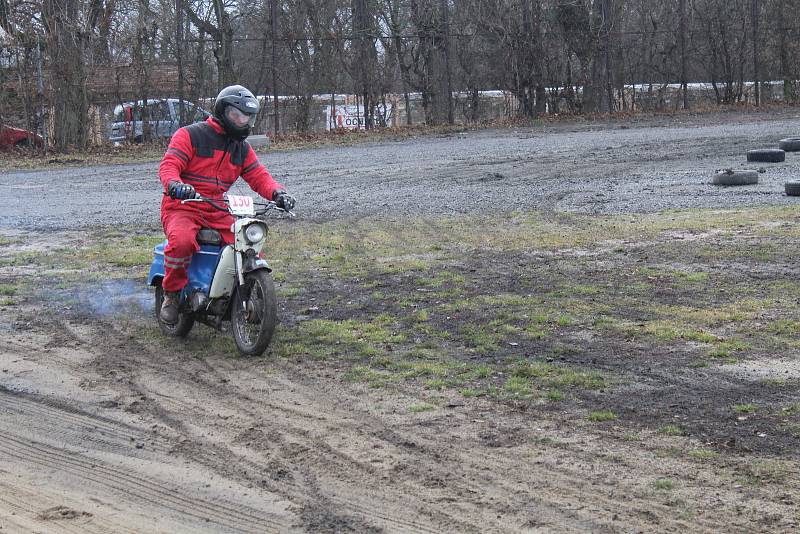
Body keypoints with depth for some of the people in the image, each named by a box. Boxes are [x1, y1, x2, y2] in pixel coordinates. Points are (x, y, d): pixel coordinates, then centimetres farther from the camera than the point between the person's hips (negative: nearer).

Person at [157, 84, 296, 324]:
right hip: (182, 208, -6)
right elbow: (168, 165, -13)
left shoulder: (242, 148, 17)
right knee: (181, 241, -37)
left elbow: (259, 176, 10)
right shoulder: (190, 135, -3)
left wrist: (277, 192, -13)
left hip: (218, 213, 6)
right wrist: (175, 185, -37)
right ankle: (171, 295, -17)